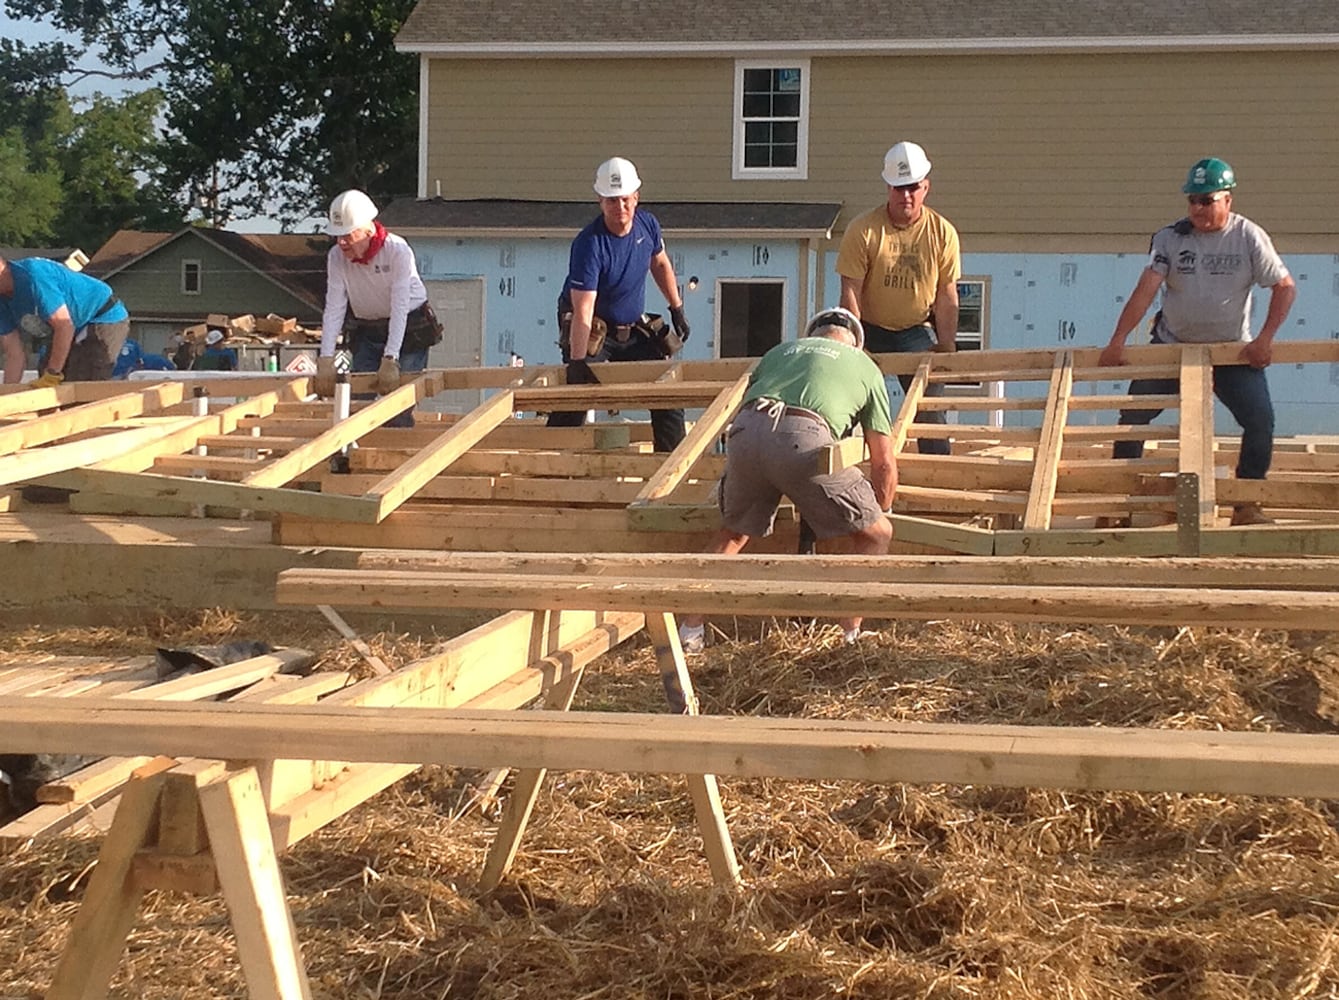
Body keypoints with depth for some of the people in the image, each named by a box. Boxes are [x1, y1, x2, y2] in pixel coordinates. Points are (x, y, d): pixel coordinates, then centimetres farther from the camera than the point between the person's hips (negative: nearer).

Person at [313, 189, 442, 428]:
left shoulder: (398, 251, -24)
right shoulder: (337, 256, -12)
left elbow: (399, 309, -28)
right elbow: (334, 308, -16)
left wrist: (390, 360, -34)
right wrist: (325, 360, -25)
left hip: (409, 330, -4)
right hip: (366, 332, 4)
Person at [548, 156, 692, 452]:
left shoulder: (648, 225, -7)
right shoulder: (589, 244, -27)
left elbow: (660, 264, 16)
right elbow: (583, 310, -34)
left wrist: (677, 309, 15)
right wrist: (577, 361, -42)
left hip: (634, 330, 6)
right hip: (594, 332, -6)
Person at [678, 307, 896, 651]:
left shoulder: (780, 350, 38)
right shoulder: (866, 367, 30)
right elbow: (884, 464, 28)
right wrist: (877, 514, 44)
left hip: (743, 433, 4)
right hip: (804, 440, -4)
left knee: (733, 532, 28)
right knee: (876, 534, 15)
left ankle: (690, 630, 24)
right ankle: (851, 634, 9)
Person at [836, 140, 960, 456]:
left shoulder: (942, 232, -8)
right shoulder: (862, 230, -14)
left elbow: (946, 296, -3)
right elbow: (850, 293, -14)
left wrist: (946, 349, -7)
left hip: (918, 333, 1)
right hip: (870, 331, -1)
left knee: (931, 414, -1)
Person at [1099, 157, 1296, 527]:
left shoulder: (1249, 237, -10)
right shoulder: (1170, 238, -10)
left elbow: (1285, 288, -8)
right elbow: (1146, 289, -18)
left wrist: (1264, 340, -17)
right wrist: (1117, 341, -27)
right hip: (1171, 345, 1)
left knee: (1261, 420, -13)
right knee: (1133, 416, -3)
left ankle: (1246, 506, -1)